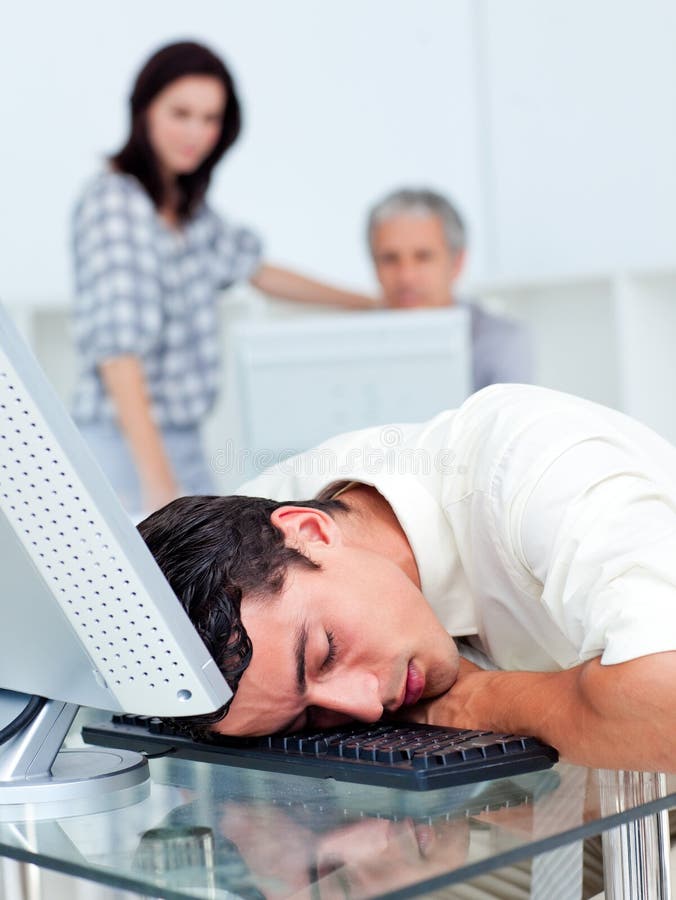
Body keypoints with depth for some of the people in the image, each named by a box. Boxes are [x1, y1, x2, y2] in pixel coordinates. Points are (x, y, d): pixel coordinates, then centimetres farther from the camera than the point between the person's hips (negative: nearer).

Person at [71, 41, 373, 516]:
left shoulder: (185, 201, 11)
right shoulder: (114, 202, -14)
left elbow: (252, 268, 26)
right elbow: (118, 349, -23)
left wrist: (376, 304, 31)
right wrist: (156, 481, -30)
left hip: (184, 439, 8)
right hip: (126, 443, -8)